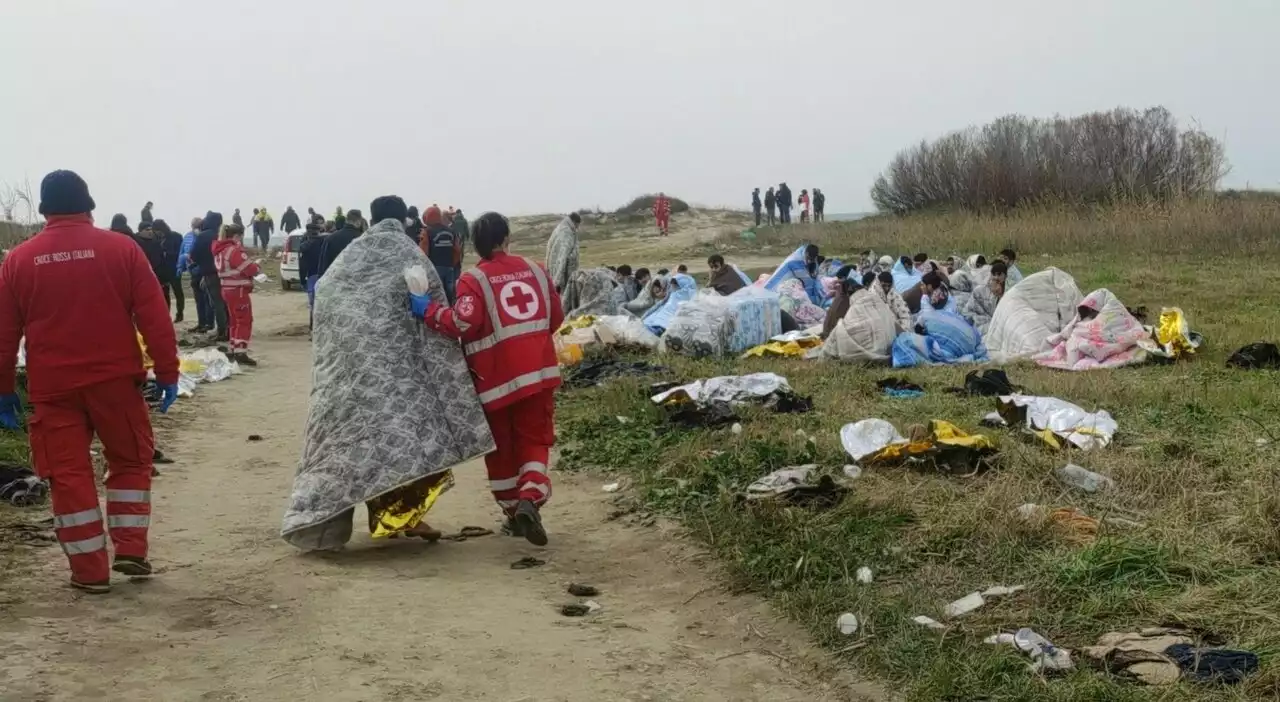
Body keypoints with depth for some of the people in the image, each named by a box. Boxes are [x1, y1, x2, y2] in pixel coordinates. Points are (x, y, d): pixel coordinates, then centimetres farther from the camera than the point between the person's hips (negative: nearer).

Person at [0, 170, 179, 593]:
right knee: (131, 462, 16)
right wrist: (167, 372, -1)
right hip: (115, 379, 0)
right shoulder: (121, 249, -3)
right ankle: (131, 551, 11)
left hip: (53, 387, 1)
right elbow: (154, 318, -6)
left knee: (68, 474, 7)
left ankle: (90, 571, 8)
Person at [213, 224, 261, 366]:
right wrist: (258, 267, 1)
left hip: (228, 289, 10)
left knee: (235, 321, 18)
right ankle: (241, 353, -15)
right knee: (245, 321, -9)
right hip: (239, 290, -10)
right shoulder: (234, 250, -18)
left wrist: (251, 263, 7)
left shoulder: (221, 250, 12)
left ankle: (234, 350, 23)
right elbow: (249, 268, -21)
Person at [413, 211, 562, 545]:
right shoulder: (535, 270, 5)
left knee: (501, 447, 15)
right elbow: (556, 317, 13)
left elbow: (464, 323, -24)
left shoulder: (474, 280, -10)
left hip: (495, 378, -2)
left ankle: (513, 510, 23)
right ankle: (530, 499, -15)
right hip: (538, 371, 3)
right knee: (534, 440, 9)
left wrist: (428, 310, -11)